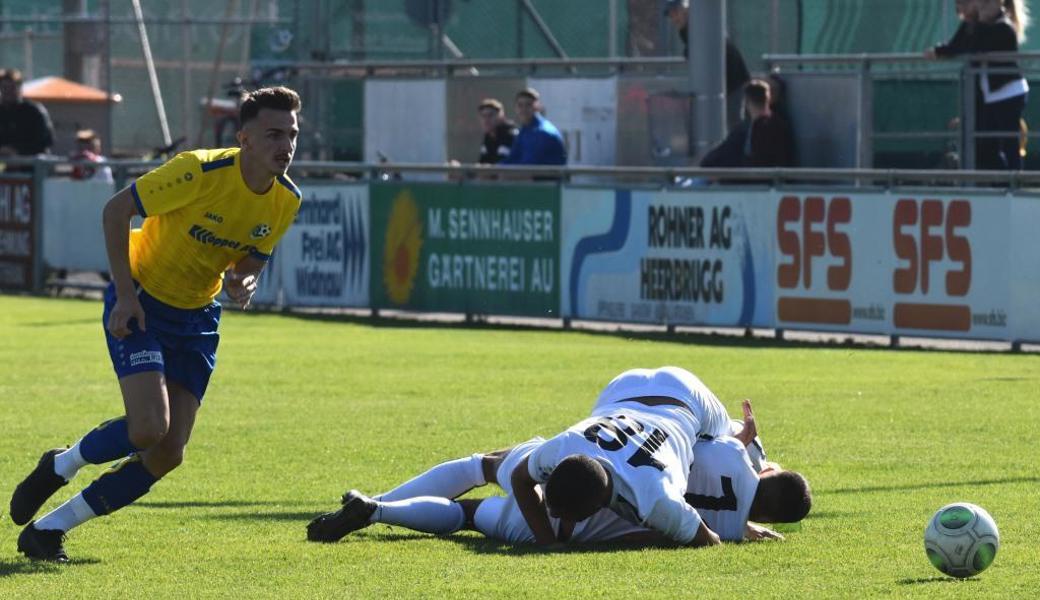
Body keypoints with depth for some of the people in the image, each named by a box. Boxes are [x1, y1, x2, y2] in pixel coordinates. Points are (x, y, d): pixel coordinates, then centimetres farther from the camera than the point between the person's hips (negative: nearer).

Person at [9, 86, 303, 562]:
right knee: (149, 427, -24)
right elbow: (117, 209, -17)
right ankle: (59, 467, 7)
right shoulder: (200, 171, -25)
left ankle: (48, 529, 11)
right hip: (141, 305, -6)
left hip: (197, 318, 6)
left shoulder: (286, 200, -6)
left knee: (167, 455, -3)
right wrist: (125, 293, -19)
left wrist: (244, 282, -14)